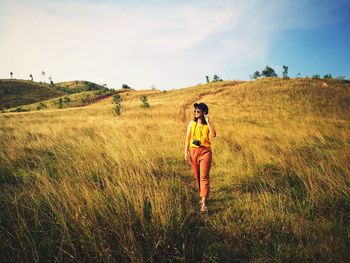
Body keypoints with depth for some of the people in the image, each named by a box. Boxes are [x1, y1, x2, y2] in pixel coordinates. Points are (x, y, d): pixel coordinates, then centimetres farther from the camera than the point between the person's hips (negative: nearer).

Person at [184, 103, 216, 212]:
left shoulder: (208, 124, -1)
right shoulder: (191, 123, 3)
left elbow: (214, 135, -19)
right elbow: (187, 138, 5)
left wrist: (208, 121, -19)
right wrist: (186, 152, -1)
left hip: (205, 151, -2)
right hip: (193, 151, 3)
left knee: (204, 176, -10)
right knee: (197, 176, 13)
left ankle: (204, 203, -10)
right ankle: (202, 196, 33)